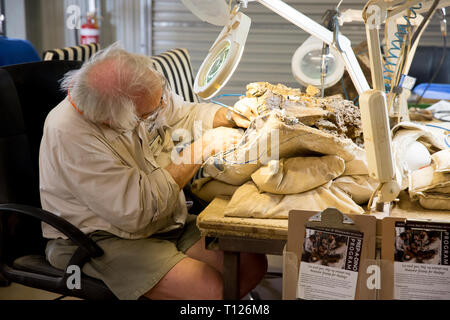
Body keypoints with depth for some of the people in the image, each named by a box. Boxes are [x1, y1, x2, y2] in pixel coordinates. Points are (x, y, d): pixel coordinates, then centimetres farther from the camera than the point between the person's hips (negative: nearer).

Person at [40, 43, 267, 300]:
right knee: (213, 289, -25)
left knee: (253, 265, -3)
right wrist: (202, 148, -25)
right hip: (105, 239, -7)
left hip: (168, 220, 8)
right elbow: (134, 211, -31)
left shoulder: (139, 91, -6)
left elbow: (186, 114, 14)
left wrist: (230, 116, -7)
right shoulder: (70, 134, -28)